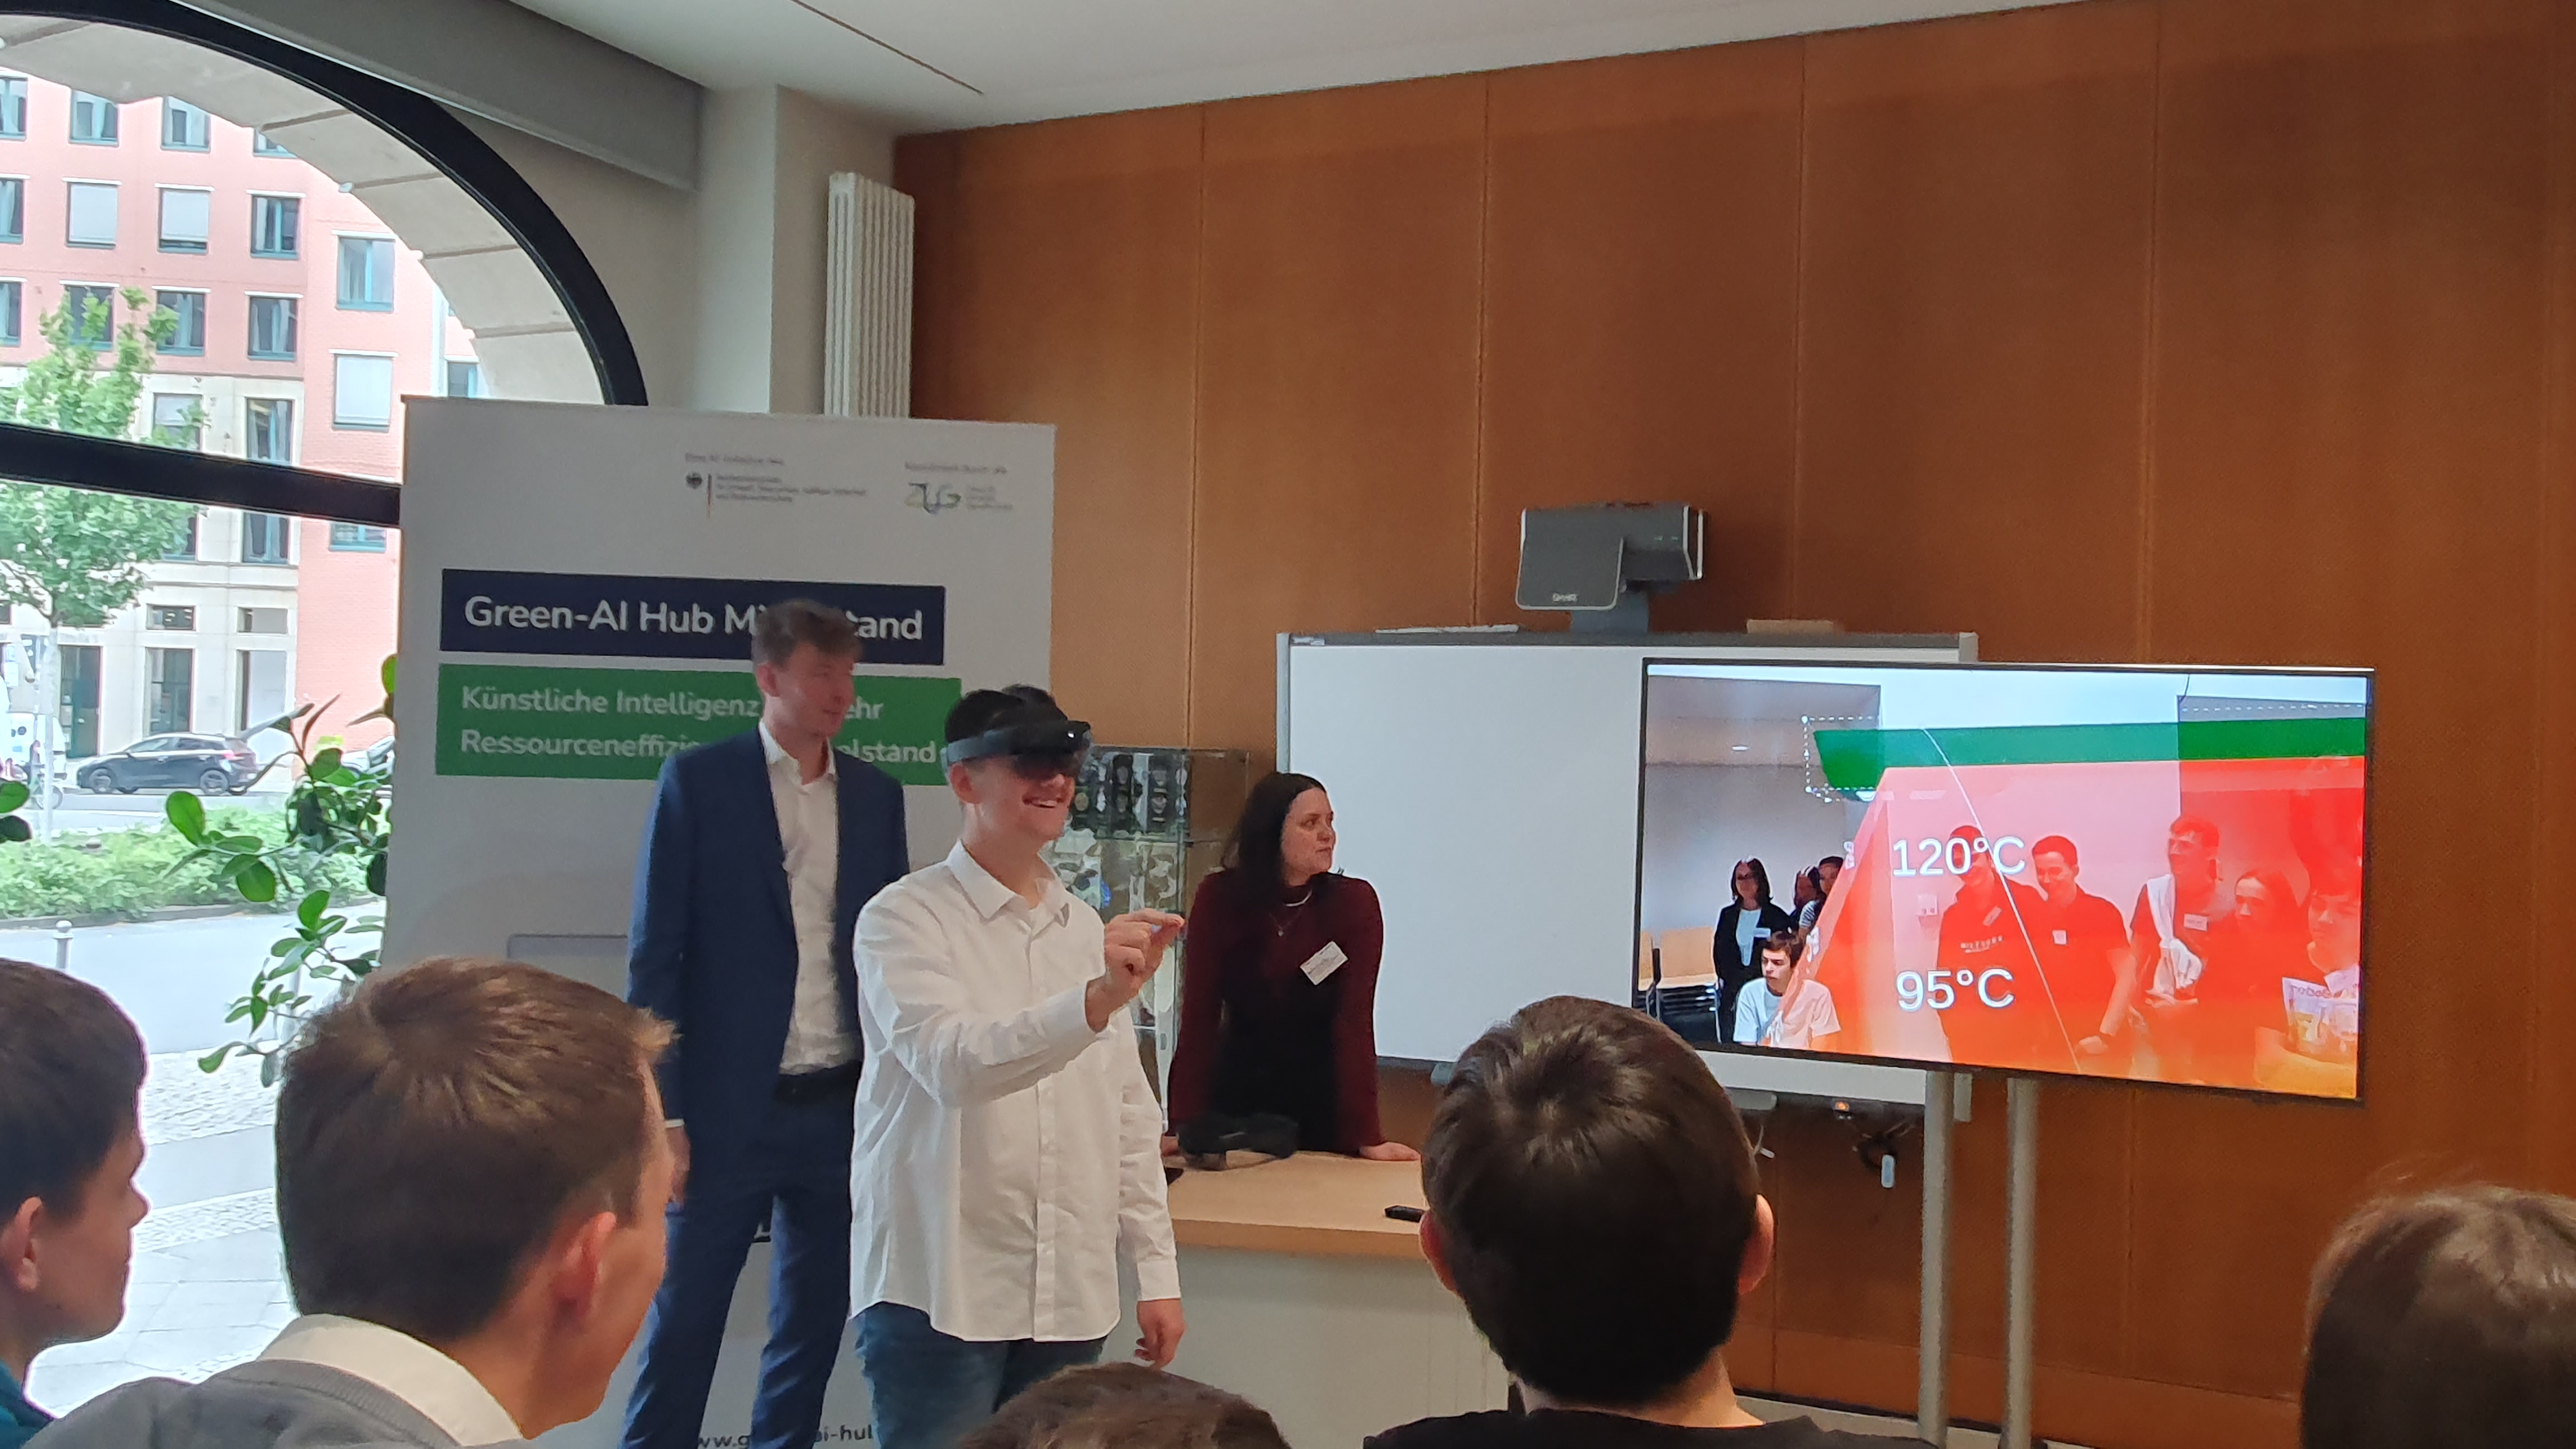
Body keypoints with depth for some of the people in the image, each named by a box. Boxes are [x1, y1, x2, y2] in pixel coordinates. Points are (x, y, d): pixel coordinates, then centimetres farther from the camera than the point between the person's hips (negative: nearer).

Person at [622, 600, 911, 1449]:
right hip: (728, 1104, -4)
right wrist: (661, 1111, -10)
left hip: (843, 1107, 4)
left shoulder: (875, 794, 7)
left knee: (816, 1319, 12)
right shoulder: (698, 780, -4)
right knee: (684, 1319, 5)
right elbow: (656, 953, -5)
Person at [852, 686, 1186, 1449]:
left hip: (1071, 1296, 5)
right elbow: (952, 1062, -23)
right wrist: (1095, 1001, -37)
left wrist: (1157, 1269, 9)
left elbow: (1129, 1111, 12)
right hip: (939, 1294, -5)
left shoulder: (1086, 928, 10)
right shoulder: (905, 917, -7)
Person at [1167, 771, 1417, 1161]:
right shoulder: (1219, 897, -12)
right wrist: (1187, 1126, -22)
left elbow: (1355, 1020, -19)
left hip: (1322, 1099, -1)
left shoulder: (1354, 902, -15)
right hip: (1238, 1090, 1)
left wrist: (1369, 1138, -24)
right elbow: (1199, 1015, -14)